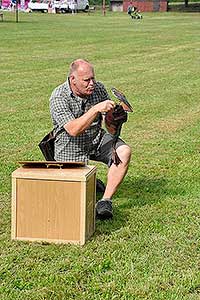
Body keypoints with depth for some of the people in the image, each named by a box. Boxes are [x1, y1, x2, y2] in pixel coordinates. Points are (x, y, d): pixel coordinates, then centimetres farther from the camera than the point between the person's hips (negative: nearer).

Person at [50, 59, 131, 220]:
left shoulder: (98, 88, -6)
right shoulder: (58, 97, -20)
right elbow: (73, 130, -31)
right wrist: (96, 109, -38)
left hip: (97, 139, 4)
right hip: (71, 146, -4)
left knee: (124, 152, -24)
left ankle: (105, 202, -18)